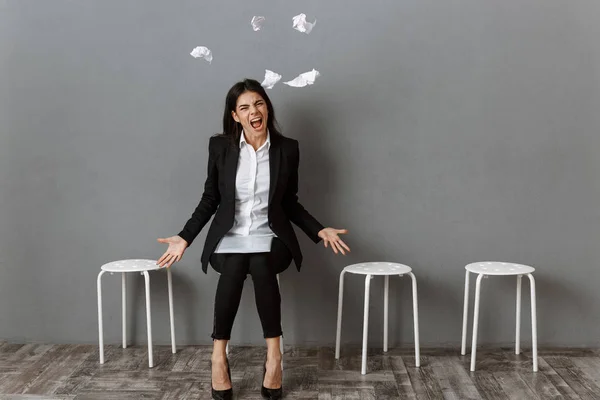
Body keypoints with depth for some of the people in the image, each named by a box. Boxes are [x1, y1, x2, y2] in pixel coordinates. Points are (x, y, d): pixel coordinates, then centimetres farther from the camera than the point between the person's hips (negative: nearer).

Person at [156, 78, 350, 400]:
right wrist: (185, 237, -3)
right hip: (229, 237, 0)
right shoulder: (220, 146, 0)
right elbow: (210, 200, 6)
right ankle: (218, 354, -23)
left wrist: (319, 231, -2)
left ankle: (273, 352, -27)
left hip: (269, 237, 0)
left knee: (260, 265, -36)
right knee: (234, 268, -35)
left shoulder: (287, 148, 1)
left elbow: (290, 203, 9)